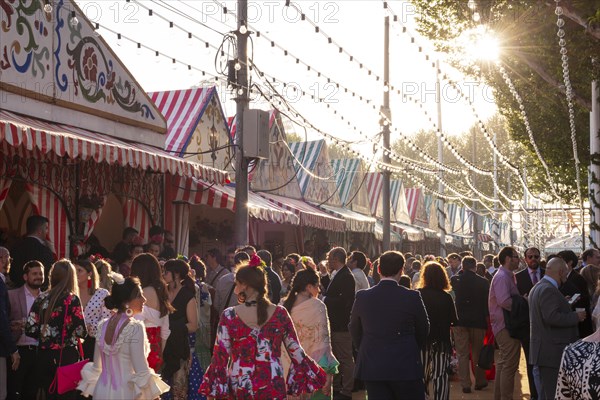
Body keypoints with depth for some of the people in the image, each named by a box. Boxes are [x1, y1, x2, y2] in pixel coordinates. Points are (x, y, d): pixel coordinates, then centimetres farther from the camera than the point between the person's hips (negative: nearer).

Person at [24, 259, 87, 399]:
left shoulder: (41, 299, 3)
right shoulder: (72, 299, -9)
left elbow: (30, 329, 3)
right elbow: (81, 332, -11)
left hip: (45, 356, 4)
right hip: (66, 356, -4)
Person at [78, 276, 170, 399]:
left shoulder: (103, 325, 2)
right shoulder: (135, 328, -17)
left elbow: (96, 367, 8)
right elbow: (141, 371, -19)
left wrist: (92, 391, 20)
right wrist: (154, 394, -9)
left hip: (102, 390, 6)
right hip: (125, 391, -6)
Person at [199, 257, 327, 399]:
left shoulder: (229, 316, -7)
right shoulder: (280, 314, -4)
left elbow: (220, 355, -7)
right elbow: (295, 351, 0)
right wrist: (316, 376, 12)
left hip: (239, 387, -1)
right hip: (273, 386, 1)